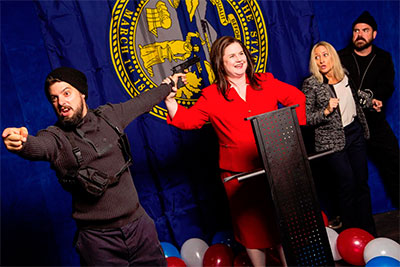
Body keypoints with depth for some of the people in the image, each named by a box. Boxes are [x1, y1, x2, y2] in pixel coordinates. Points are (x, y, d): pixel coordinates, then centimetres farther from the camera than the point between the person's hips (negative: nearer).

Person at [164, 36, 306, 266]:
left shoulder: (266, 82, 4)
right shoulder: (211, 96, -1)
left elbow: (296, 98, 12)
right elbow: (187, 120, -3)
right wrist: (171, 100, -18)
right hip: (239, 175, -1)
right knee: (252, 226, 11)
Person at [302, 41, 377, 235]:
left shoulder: (344, 76, 6)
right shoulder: (311, 84, -11)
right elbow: (305, 119, -13)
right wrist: (326, 111, -25)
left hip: (355, 134, 6)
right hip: (333, 141, -5)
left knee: (362, 182, 10)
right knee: (347, 186, -1)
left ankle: (369, 232, 23)